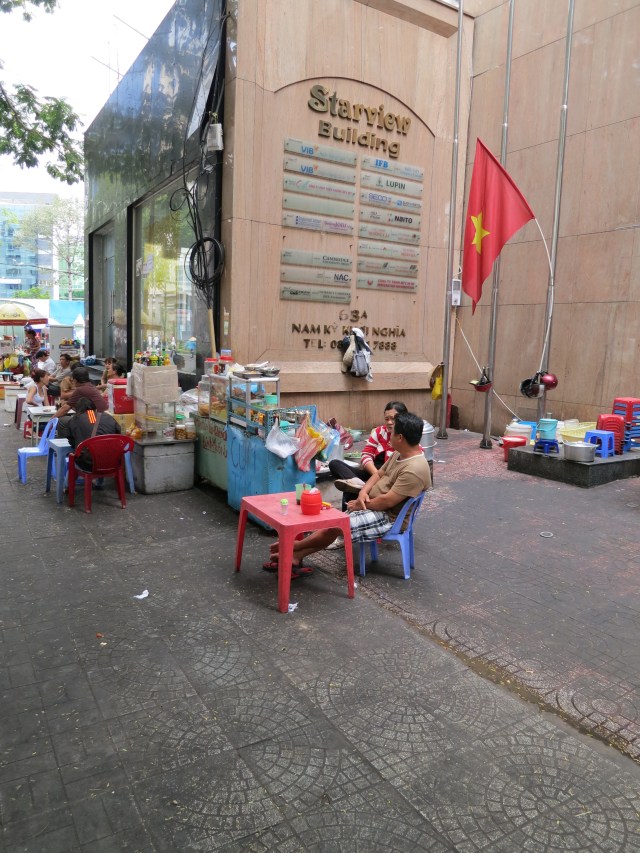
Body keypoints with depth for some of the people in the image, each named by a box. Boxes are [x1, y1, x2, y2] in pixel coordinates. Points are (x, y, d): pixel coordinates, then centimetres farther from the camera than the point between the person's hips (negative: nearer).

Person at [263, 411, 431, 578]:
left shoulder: (414, 470, -27)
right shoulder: (399, 454, 4)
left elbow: (387, 501, -27)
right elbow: (379, 474, 14)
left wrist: (361, 505, -12)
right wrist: (363, 492, -5)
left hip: (388, 518, -9)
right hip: (374, 507, 9)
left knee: (336, 525, -13)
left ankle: (293, 547, 6)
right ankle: (295, 556, -1)